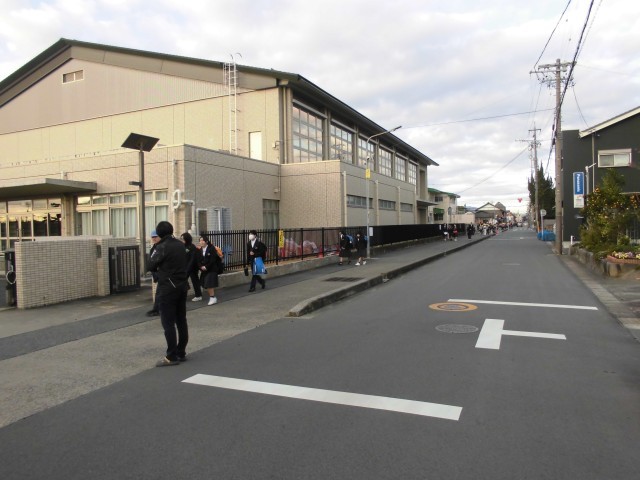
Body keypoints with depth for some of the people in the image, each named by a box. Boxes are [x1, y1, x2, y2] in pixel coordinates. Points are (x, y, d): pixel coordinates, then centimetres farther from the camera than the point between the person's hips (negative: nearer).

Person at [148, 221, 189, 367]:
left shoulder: (162, 247, -14)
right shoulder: (180, 245, 8)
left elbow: (151, 265, -8)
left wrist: (159, 269, 11)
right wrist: (170, 269, 6)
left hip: (167, 288, -7)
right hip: (182, 286, 8)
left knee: (168, 323, -2)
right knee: (181, 321, 12)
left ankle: (171, 357, 0)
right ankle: (181, 353, 19)